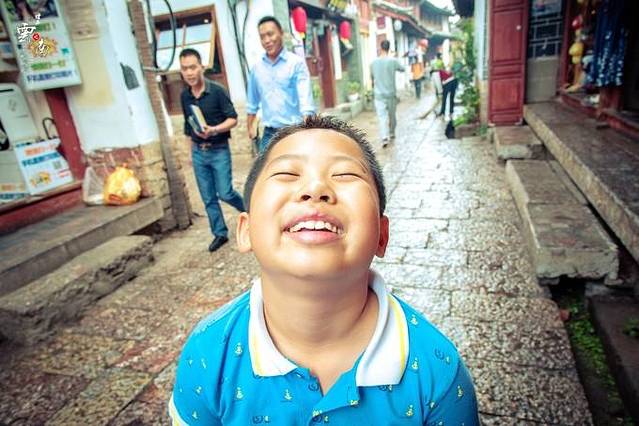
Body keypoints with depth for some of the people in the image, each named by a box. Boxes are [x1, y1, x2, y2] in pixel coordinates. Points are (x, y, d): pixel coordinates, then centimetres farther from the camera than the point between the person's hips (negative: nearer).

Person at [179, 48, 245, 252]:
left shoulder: (217, 91, -11)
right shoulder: (185, 96, 6)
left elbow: (233, 119, -11)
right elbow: (188, 126, 15)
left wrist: (214, 130, -27)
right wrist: (192, 151, 17)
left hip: (219, 151, -5)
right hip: (198, 153, 5)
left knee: (225, 193, -5)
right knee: (208, 198, 7)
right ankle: (220, 233, 21)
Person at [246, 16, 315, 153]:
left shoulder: (297, 62, -5)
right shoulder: (257, 67, 8)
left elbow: (305, 97, -15)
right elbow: (252, 101, 17)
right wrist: (250, 126, 18)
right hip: (269, 133, 4)